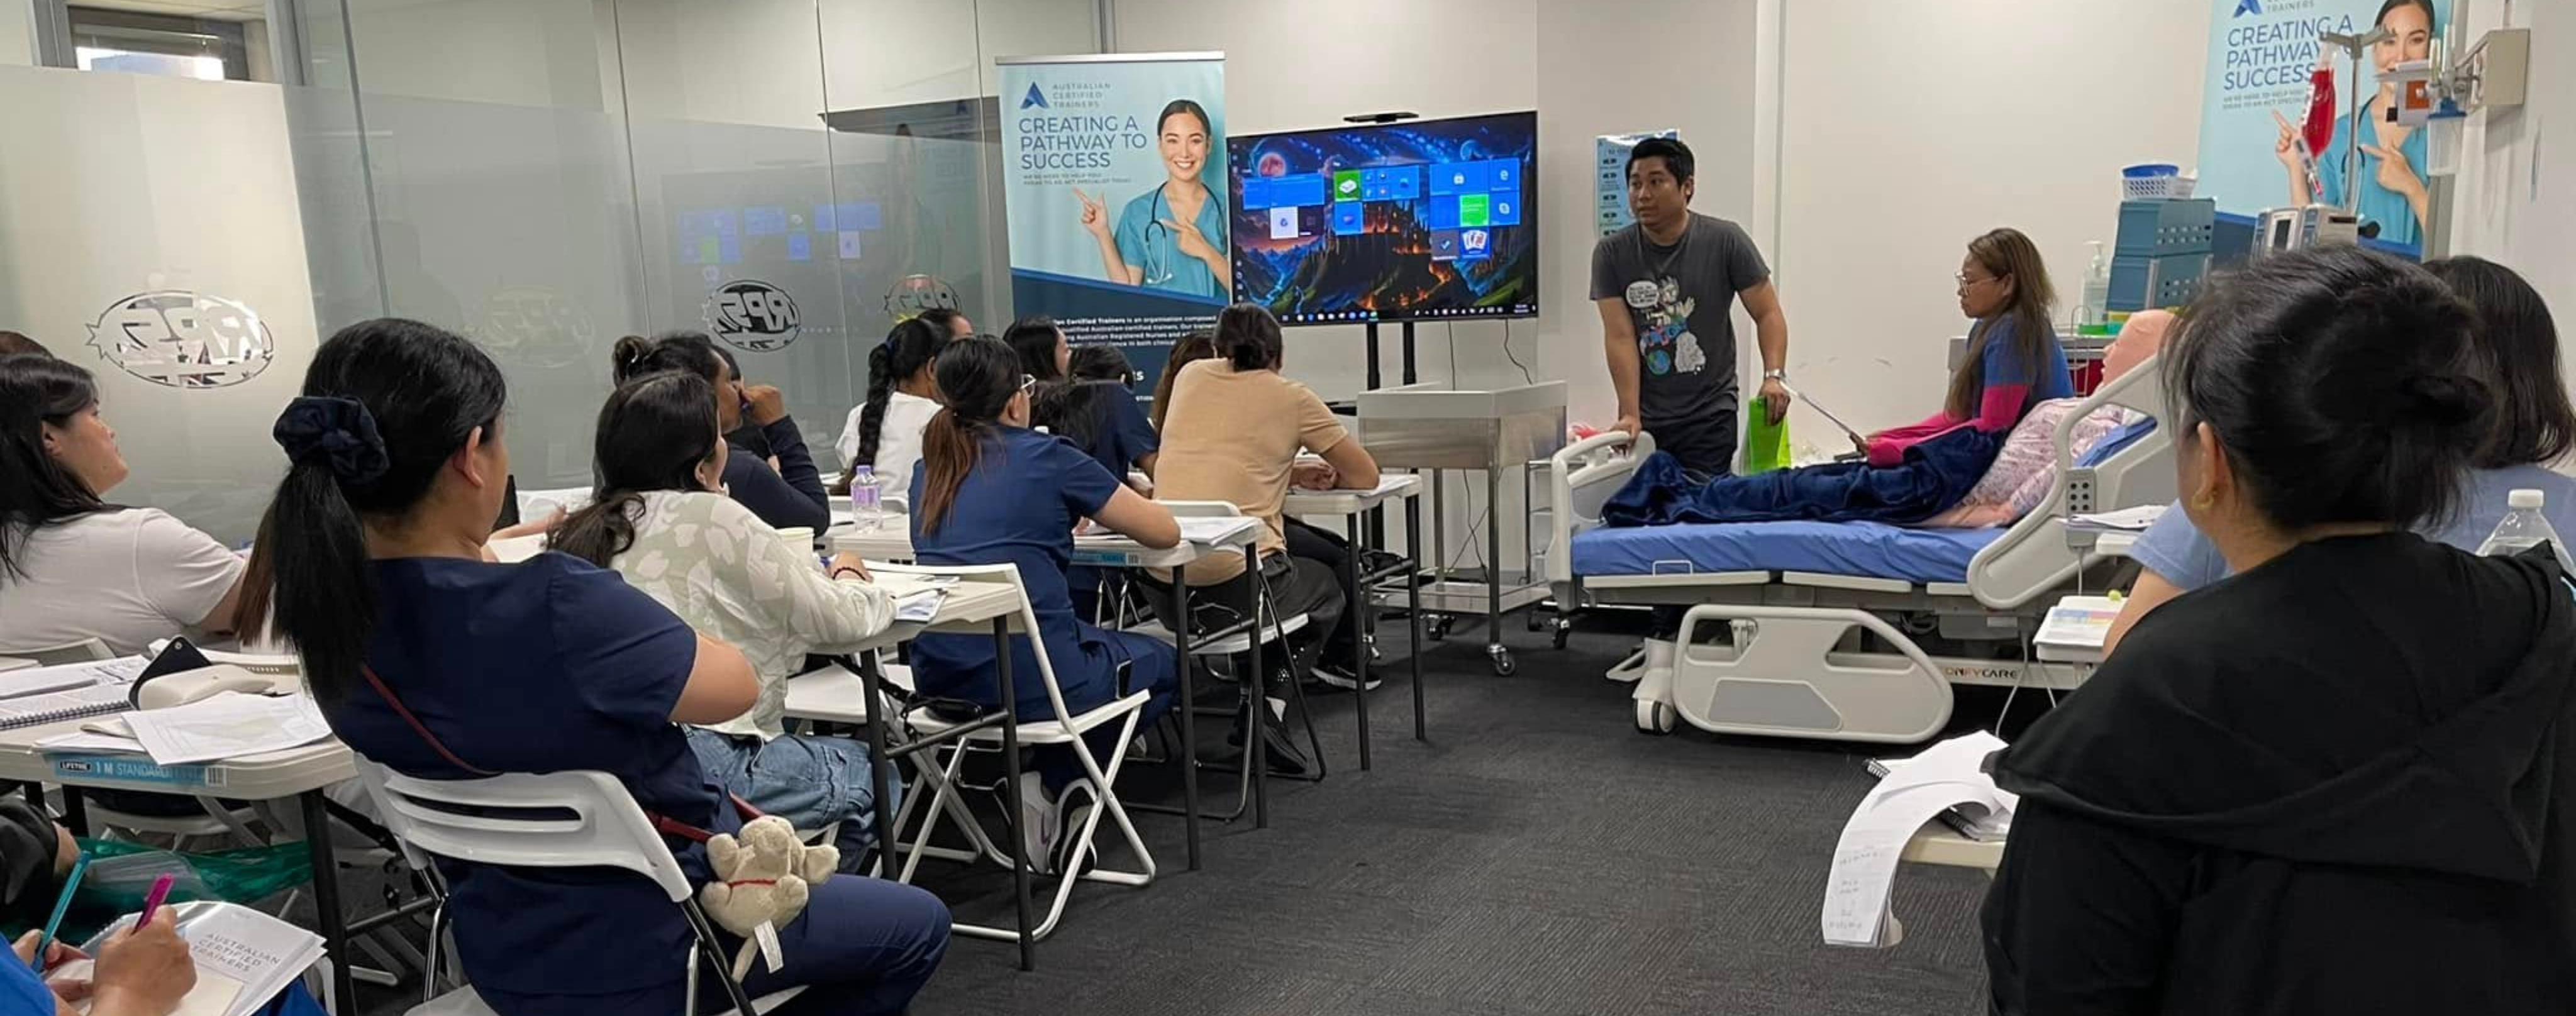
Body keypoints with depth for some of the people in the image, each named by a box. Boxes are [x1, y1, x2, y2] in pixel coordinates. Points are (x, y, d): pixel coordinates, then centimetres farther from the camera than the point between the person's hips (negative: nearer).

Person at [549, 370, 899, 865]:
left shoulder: (577, 534, 11)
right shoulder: (713, 518, -8)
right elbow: (843, 619, -4)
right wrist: (848, 576, 19)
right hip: (696, 768, -8)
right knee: (868, 773, 14)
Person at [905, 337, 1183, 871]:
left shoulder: (931, 470, 11)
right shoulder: (1046, 457, -5)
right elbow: (1165, 531, 1)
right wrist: (1119, 506, 21)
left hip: (938, 678, 7)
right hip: (1029, 674, -7)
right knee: (1164, 664, 22)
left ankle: (1053, 788, 17)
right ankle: (1056, 783, 6)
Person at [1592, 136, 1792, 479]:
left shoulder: (1726, 241, -2)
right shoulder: (1611, 254, 0)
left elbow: (1767, 314, 1)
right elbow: (1620, 338, -7)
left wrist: (1774, 375, -16)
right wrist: (1630, 416, -14)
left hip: (1710, 419, -1)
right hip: (1645, 421, 1)